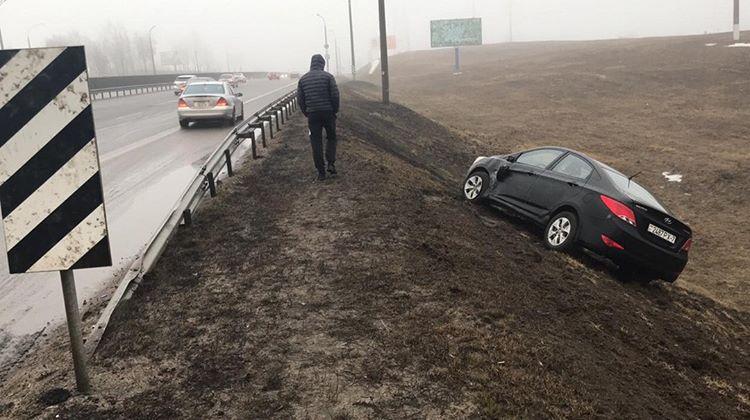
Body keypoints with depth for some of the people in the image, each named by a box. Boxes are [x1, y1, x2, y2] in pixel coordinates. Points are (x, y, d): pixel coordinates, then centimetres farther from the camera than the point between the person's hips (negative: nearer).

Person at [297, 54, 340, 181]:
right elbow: (335, 95, -8)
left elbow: (300, 99, 6)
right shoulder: (328, 76, -3)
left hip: (312, 115, 2)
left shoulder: (303, 79, 6)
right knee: (331, 137, 17)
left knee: (316, 142, 5)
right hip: (328, 113, -2)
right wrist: (335, 110, 4)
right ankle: (331, 163, 4)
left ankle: (321, 172, 6)